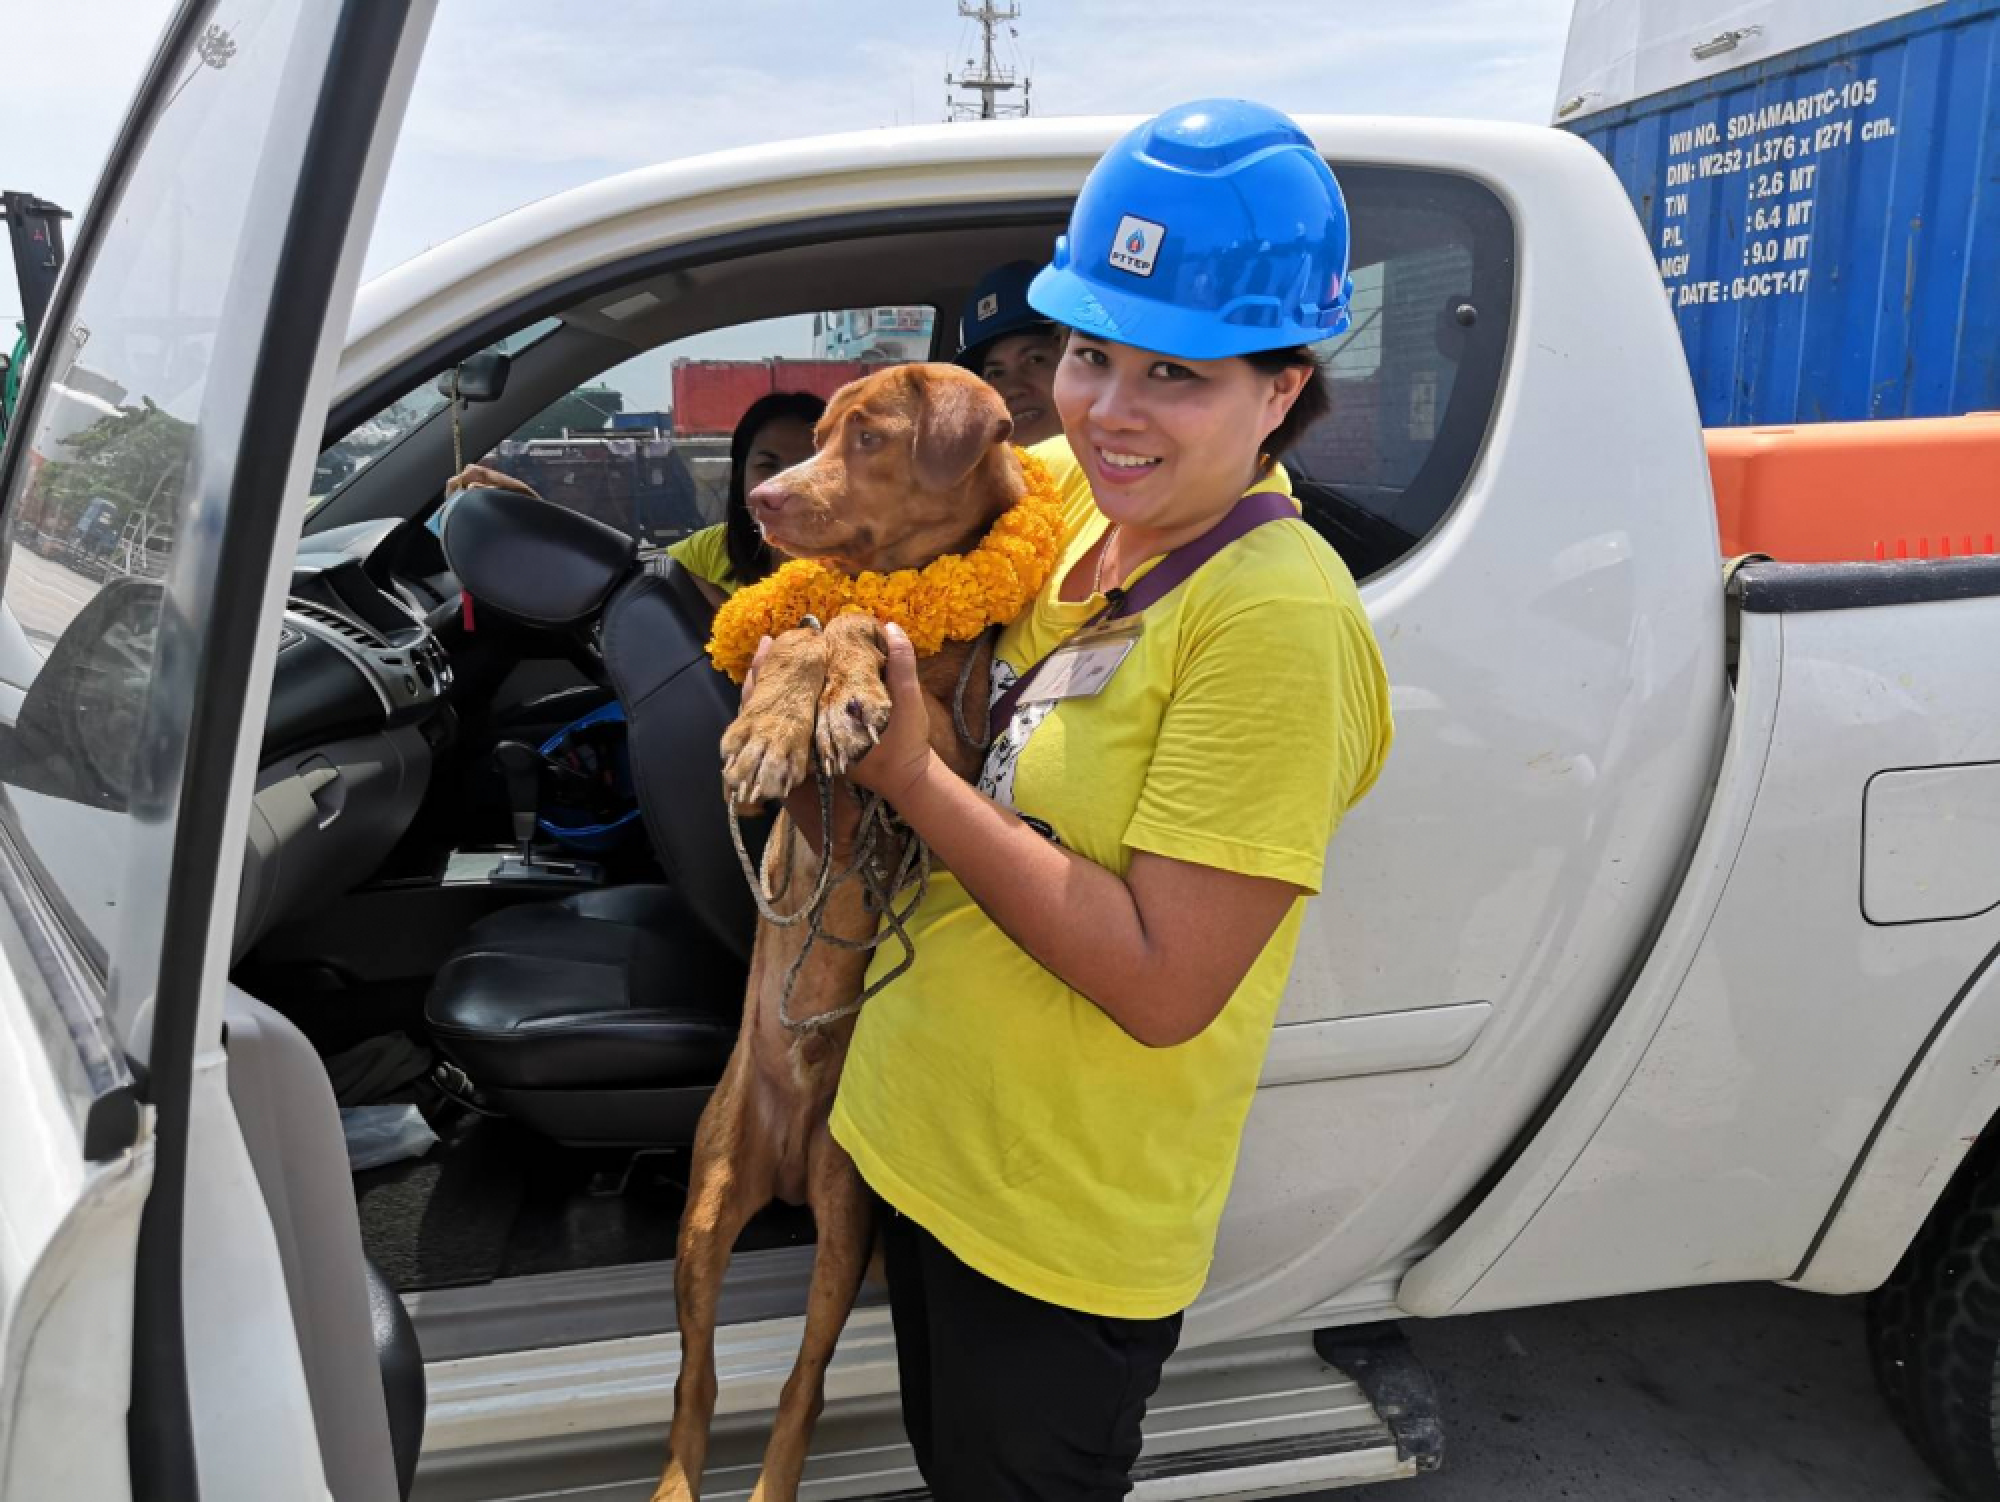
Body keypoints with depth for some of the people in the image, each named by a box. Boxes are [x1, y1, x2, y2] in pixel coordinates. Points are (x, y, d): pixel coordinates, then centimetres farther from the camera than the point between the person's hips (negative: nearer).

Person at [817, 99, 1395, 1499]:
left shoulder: (1276, 619, -26)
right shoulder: (1070, 495, -5)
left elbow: (1165, 987, -28)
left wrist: (914, 779, -24)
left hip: (1064, 1226, -7)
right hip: (925, 1136, 7)